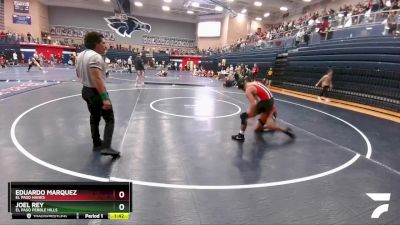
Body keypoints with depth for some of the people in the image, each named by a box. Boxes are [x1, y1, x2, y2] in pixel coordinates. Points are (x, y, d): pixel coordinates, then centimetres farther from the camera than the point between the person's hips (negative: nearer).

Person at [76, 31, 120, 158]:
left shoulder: (81, 55, 8)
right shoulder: (95, 56, -22)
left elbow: (78, 74, 20)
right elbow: (97, 78, -32)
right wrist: (105, 98, -35)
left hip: (86, 90, 9)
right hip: (96, 92, -9)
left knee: (94, 118, 19)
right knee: (109, 119, -4)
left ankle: (97, 144, 28)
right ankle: (106, 147, -12)